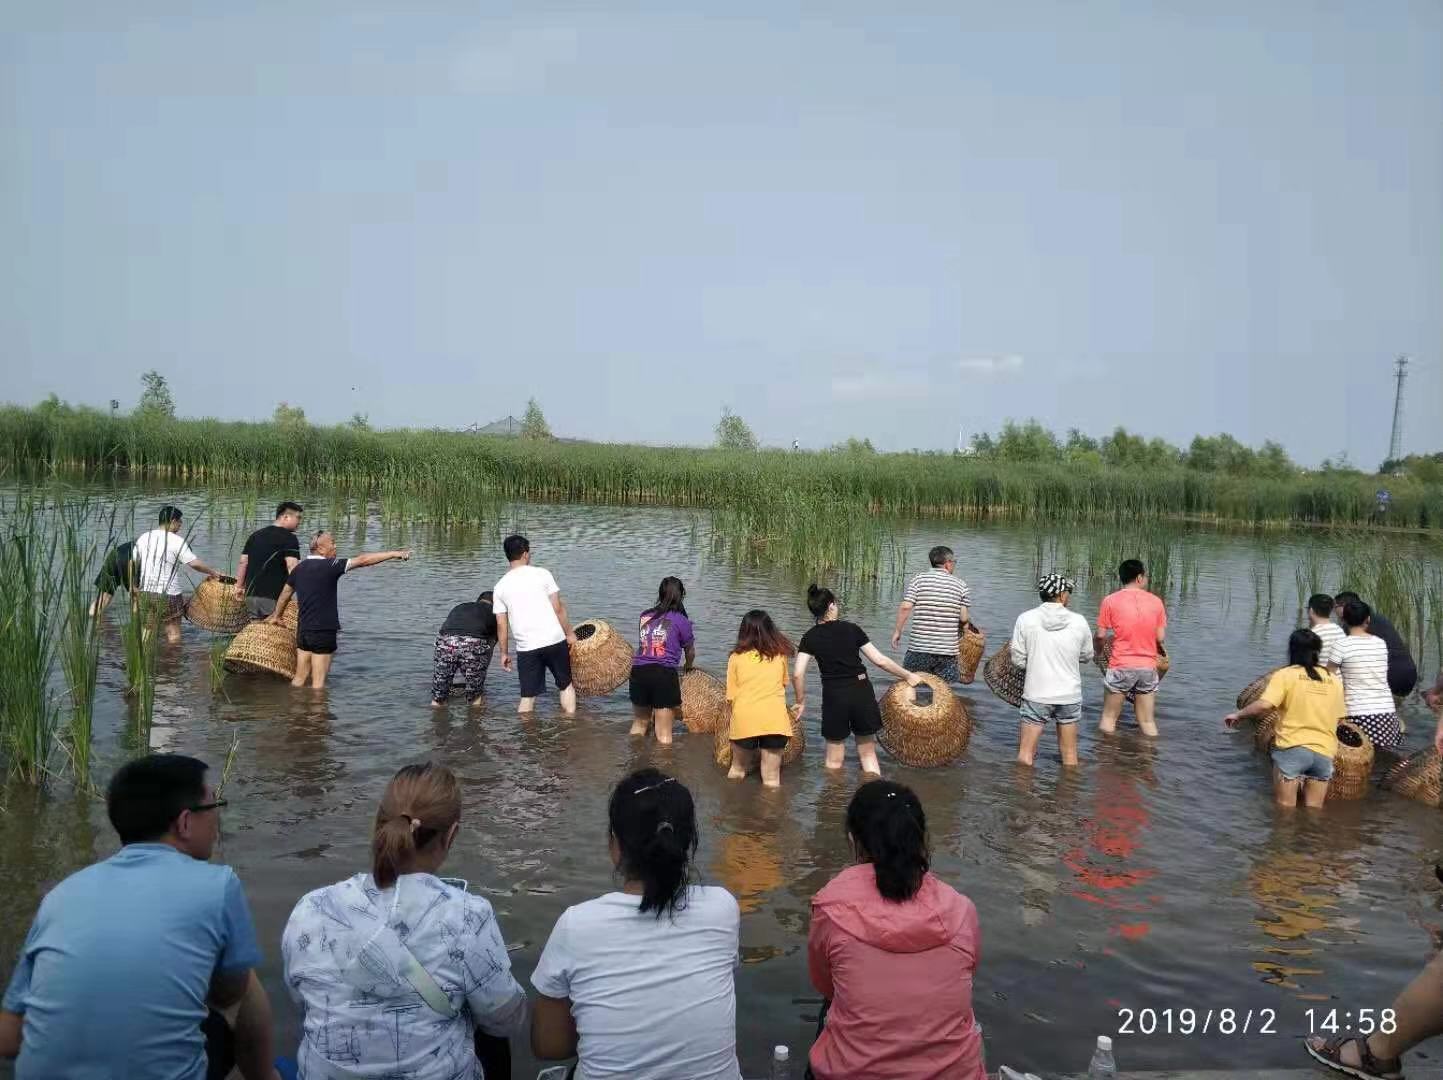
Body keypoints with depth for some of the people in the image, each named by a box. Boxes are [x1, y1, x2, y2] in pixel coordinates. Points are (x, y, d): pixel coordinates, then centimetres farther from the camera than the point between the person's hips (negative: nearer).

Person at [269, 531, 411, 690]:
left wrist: (276, 616, 39)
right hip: (323, 631, -8)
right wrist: (394, 554, -14)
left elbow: (285, 593, 23)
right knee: (318, 683, -1)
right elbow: (362, 560, -17)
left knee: (299, 678, 14)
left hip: (303, 630, 8)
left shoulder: (300, 567, 9)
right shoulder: (328, 566, -14)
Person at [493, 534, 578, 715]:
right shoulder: (542, 574, -2)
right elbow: (558, 608, -4)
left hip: (526, 647, 1)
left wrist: (504, 653, 13)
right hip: (554, 639, -1)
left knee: (527, 696, 9)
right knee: (566, 685, 15)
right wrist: (570, 633, 6)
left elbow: (501, 624, 5)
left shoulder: (501, 586, 5)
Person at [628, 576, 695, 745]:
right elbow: (690, 652, 13)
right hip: (664, 674, -4)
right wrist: (687, 667, 37)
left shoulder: (644, 616, 11)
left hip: (638, 672, 5)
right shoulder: (680, 620, 0)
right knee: (664, 735, 3)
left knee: (639, 723, 25)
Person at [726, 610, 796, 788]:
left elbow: (731, 696, 4)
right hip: (775, 720, 0)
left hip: (744, 720, 0)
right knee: (772, 779, 10)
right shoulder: (780, 654, 7)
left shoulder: (736, 657, 4)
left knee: (737, 770, 21)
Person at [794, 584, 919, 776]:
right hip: (862, 692, 1)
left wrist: (801, 701, 6)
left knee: (834, 761, 15)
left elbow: (797, 674, -9)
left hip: (834, 696, -1)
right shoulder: (852, 629, 0)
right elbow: (880, 660, 0)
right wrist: (908, 676, 12)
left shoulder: (810, 638, 0)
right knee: (868, 753, 18)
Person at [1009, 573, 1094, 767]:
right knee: (1070, 756, 16)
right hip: (1070, 695, 1)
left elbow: (1018, 659, -5)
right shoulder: (1079, 622, -5)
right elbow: (1086, 656, 8)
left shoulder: (1025, 619, -8)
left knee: (1025, 754, 7)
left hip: (1036, 695, -1)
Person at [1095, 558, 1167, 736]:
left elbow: (1101, 636, -6)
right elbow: (1160, 638, 3)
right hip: (1148, 667, 3)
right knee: (1148, 722, 11)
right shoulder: (1156, 602, 1)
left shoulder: (1110, 600, -6)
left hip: (1120, 666, -2)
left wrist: (1097, 649, 15)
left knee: (1108, 718, 9)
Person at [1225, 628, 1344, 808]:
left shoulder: (1285, 675, -5)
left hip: (1292, 747, -4)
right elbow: (1338, 717, 12)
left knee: (1285, 809, 4)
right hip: (1324, 752, 4)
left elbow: (1264, 705, -17)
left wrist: (1238, 715, -3)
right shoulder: (1334, 680, 9)